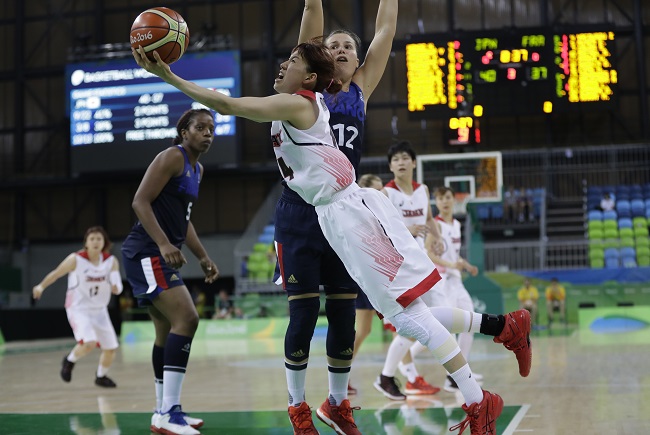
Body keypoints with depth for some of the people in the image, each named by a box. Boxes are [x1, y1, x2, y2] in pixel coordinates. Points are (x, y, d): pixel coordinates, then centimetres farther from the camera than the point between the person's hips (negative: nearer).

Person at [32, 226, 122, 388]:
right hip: (78, 309, -4)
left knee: (110, 348, 6)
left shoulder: (112, 261, -7)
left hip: (99, 311, 5)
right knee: (89, 343, -26)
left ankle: (101, 377, 34)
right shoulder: (76, 259, -16)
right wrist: (41, 286, 7)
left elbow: (117, 290, -7)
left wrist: (116, 286, -29)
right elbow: (56, 273, -1)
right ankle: (70, 360, 6)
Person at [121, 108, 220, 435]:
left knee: (168, 329, 14)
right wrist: (164, 244, -28)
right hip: (146, 252, -11)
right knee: (186, 318, -21)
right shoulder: (172, 157, -10)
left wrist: (203, 257, 23)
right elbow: (140, 201, -18)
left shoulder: (197, 169, 19)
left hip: (160, 255, 11)